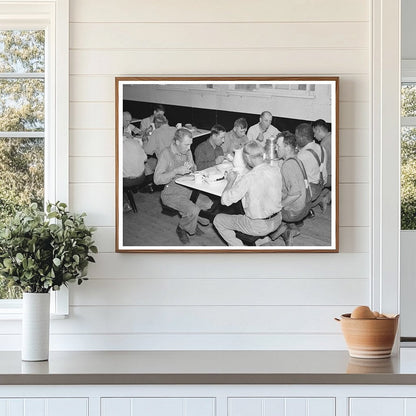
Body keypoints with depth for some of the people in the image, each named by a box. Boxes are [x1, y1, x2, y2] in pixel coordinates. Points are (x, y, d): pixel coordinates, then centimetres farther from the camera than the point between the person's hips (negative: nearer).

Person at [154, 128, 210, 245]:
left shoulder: (187, 151, 5)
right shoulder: (166, 154, -15)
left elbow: (194, 168, 21)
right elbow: (157, 179, -19)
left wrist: (191, 167, -5)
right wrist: (176, 171, -27)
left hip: (189, 188, 7)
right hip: (172, 193, -7)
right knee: (192, 210, -29)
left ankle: (194, 222, 15)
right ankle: (181, 229, 3)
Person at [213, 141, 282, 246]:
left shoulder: (248, 178, -29)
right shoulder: (276, 170, -10)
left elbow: (225, 200, -20)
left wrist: (230, 180, -6)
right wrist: (252, 169, 9)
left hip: (258, 227, -7)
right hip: (277, 220, 7)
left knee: (218, 220, 11)